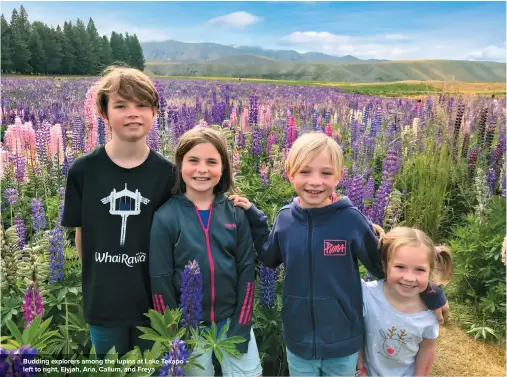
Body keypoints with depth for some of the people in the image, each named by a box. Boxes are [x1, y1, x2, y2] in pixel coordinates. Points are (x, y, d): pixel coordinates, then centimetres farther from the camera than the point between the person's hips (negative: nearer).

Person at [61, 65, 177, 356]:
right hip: (103, 301, 1)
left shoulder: (167, 172, -9)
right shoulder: (83, 170, -9)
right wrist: (97, 280, 1)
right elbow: (82, 234, 1)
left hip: (153, 299, 0)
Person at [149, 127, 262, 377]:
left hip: (233, 321, 2)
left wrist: (241, 327, -4)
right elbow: (160, 280, -8)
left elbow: (246, 271, -1)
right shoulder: (165, 217, -11)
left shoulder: (236, 213, -4)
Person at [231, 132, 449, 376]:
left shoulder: (351, 219, -18)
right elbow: (270, 258, 8)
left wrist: (431, 295, 1)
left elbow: (383, 264, -5)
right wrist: (253, 216, 0)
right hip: (298, 340, 2)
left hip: (343, 341, -2)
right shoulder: (285, 219, -9)